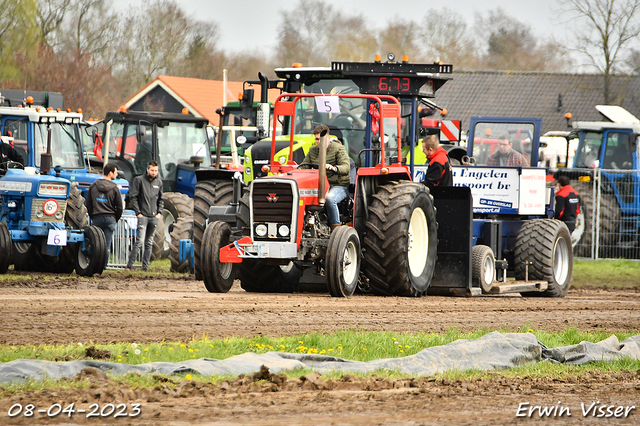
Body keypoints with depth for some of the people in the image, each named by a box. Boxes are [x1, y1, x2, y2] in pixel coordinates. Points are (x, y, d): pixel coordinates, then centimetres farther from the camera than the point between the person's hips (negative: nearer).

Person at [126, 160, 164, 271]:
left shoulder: (159, 182, 14)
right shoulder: (139, 180, -2)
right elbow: (133, 197, -4)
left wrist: (159, 212, 8)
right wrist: (138, 212, -10)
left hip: (154, 217, 5)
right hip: (143, 216, -5)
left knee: (149, 243, 7)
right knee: (139, 241, -15)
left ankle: (145, 267, 11)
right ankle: (129, 265, -12)